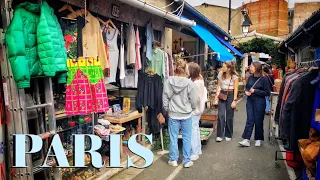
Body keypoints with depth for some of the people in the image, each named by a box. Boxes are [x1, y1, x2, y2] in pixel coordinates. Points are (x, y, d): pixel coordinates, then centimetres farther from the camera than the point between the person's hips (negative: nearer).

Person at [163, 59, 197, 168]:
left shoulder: (168, 82, -9)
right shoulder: (189, 83, -13)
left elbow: (165, 99, -2)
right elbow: (193, 101, -6)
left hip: (173, 114, 1)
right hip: (186, 115, -1)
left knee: (173, 138, 12)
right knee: (186, 138, 12)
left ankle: (173, 160, 24)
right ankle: (187, 161, 22)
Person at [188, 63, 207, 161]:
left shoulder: (195, 83, -21)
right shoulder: (200, 80, 7)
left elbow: (195, 98, -21)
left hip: (194, 110, -10)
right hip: (198, 108, 10)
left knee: (193, 130, -2)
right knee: (196, 129, 18)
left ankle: (194, 153, 7)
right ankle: (198, 150, 31)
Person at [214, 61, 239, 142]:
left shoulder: (235, 76, -6)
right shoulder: (220, 74, 2)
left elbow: (235, 89, -6)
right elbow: (218, 85, 8)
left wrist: (234, 100, -11)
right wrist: (216, 96, 2)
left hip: (231, 95, -2)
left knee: (229, 116, 5)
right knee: (221, 115, -6)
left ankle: (228, 135, 19)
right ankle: (219, 135, -1)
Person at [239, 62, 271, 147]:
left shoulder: (264, 79, -10)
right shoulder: (250, 77, 4)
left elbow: (267, 92, -9)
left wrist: (255, 91, -16)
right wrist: (246, 91, -4)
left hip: (259, 102, -4)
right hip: (250, 101, 4)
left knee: (258, 121, 7)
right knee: (250, 120, 2)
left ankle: (258, 139, 23)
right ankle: (246, 140, 3)